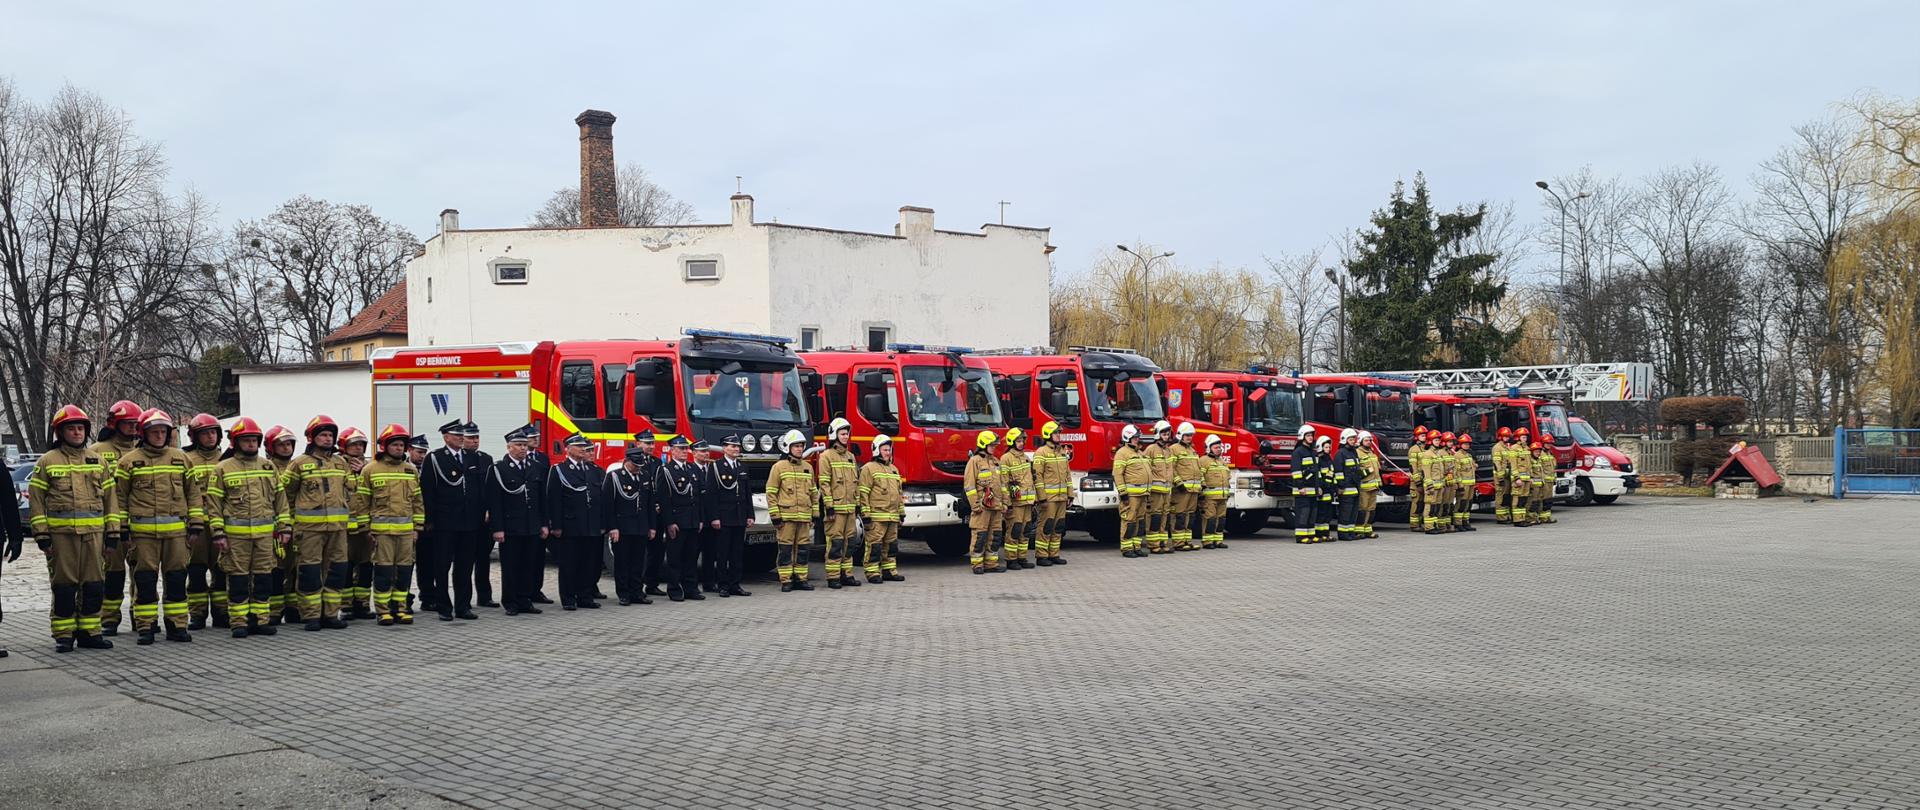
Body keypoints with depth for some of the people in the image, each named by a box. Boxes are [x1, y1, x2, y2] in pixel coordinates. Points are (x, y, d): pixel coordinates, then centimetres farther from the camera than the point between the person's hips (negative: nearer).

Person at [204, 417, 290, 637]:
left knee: (264, 578, 6)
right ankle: (238, 622, 7)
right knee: (238, 578, 1)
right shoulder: (222, 469, 2)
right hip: (235, 534, -3)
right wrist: (218, 533, -7)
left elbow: (280, 498, 14)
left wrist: (285, 527, 8)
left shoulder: (268, 467, 13)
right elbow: (214, 503, 0)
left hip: (266, 533, 3)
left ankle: (261, 620, 13)